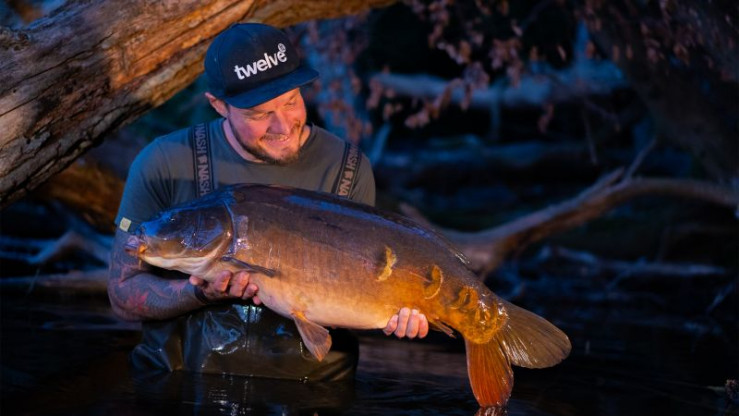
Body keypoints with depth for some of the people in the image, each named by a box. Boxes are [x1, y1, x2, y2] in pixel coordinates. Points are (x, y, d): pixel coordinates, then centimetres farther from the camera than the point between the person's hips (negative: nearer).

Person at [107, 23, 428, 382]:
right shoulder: (165, 163, -3)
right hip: (184, 375, -3)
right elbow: (123, 294, -1)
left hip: (310, 384, 3)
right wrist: (203, 293, -18)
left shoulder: (347, 170, 2)